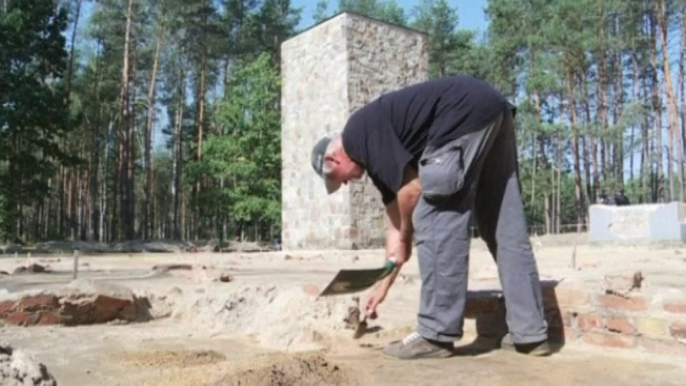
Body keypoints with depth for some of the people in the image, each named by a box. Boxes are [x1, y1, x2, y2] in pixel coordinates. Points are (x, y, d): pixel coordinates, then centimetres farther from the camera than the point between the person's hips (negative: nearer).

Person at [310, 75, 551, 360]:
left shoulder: (358, 135, -2)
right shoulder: (377, 155, 23)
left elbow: (411, 188, -11)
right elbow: (397, 221, 27)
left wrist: (404, 238, 9)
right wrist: (384, 286, 34)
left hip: (468, 115, -10)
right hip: (494, 110, 10)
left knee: (435, 223, -5)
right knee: (505, 228, 10)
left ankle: (436, 335, 1)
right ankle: (530, 333, 15)